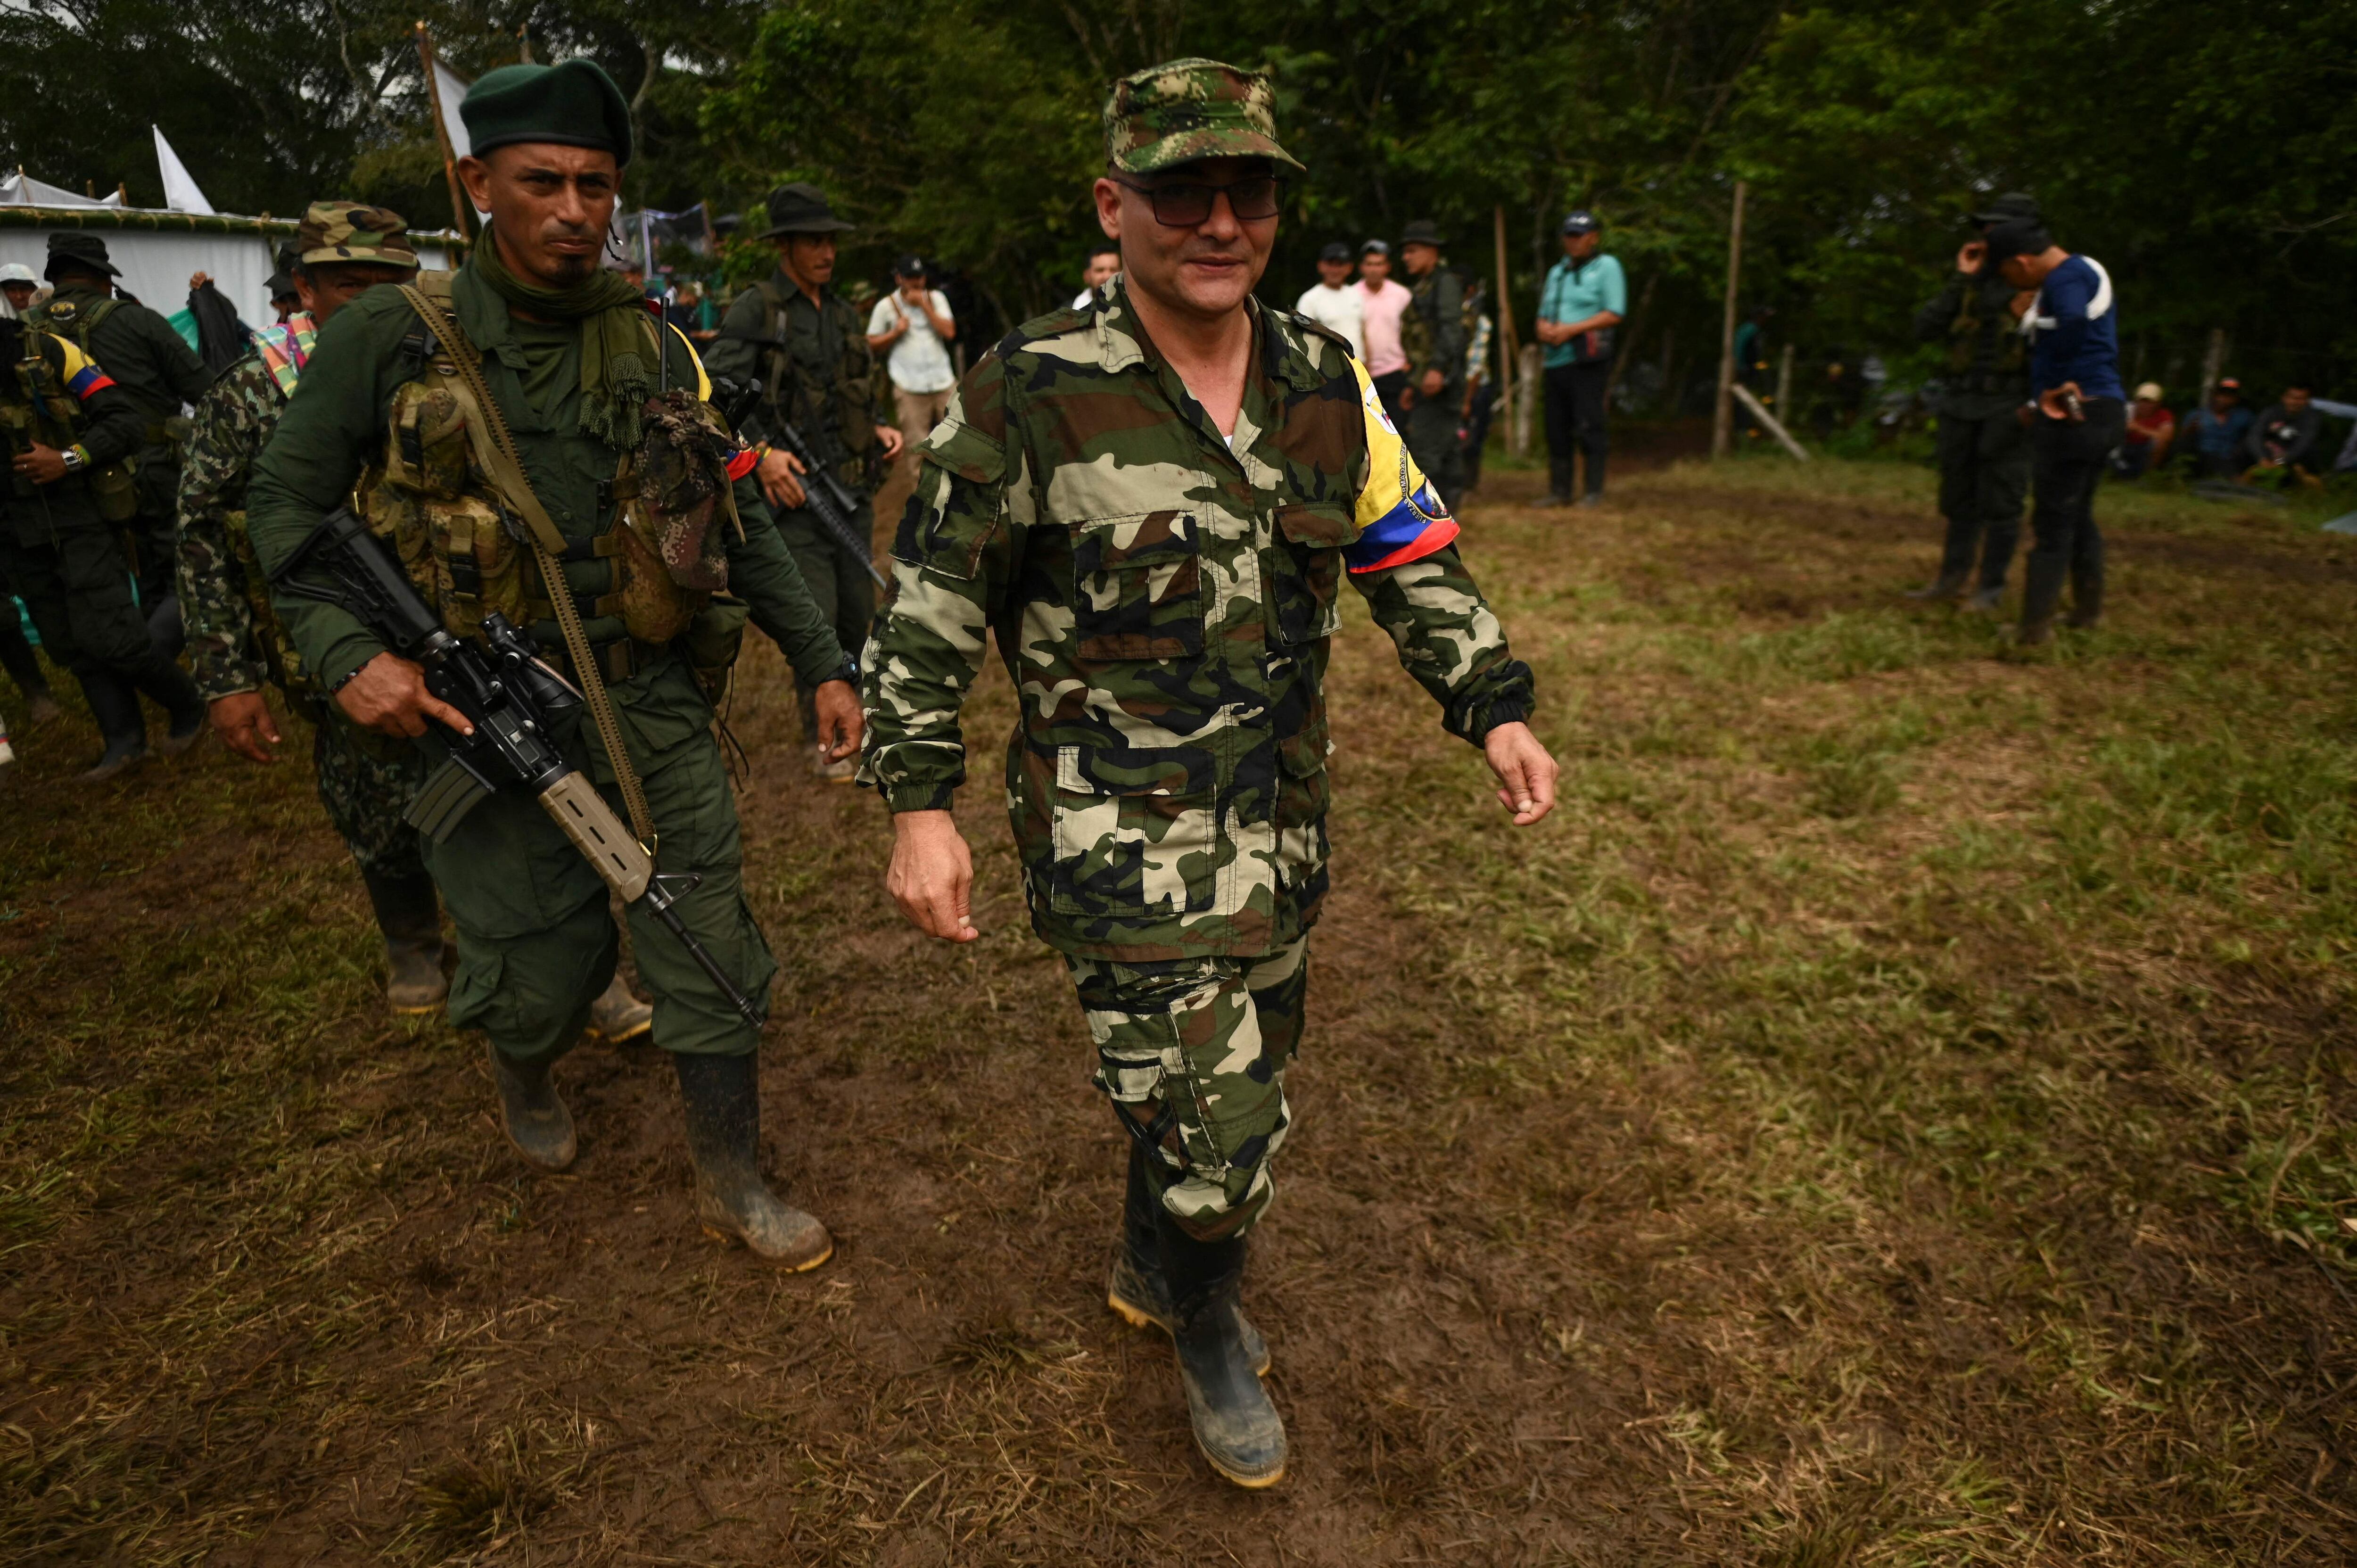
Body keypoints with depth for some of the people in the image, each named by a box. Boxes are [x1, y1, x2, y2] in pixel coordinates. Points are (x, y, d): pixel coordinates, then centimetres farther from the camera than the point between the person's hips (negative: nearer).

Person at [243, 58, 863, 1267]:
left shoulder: (650, 345, 4)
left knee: (709, 950, 3)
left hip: (651, 701, 2)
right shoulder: (389, 340, -4)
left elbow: (738, 516, 7)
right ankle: (523, 1079, 47)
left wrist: (821, 660, 3)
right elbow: (286, 504, 2)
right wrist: (343, 654, -15)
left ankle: (732, 1188, 22)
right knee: (540, 972, 9)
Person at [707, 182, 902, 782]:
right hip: (795, 496, -6)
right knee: (815, 622, -6)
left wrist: (879, 431, 7)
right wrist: (761, 455, -23)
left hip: (853, 492, 6)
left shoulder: (846, 315, 15)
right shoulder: (755, 311, -5)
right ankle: (822, 737, 11)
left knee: (858, 616, 11)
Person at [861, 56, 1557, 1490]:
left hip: (1283, 824, 6)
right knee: (1214, 1116, -4)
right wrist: (919, 806, -10)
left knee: (1238, 1084, 20)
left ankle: (1153, 1269, 49)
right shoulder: (1031, 395, -11)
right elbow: (931, 604, -6)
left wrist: (1498, 707, 1)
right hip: (1120, 834, -5)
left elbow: (1416, 561, 11)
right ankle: (1209, 1330, 29)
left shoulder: (1328, 383, 4)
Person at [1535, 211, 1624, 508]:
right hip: (1555, 361, 7)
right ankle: (1559, 491, 12)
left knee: (1589, 426, -9)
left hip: (1587, 361, -7)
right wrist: (1544, 328, -3)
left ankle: (1594, 491, -5)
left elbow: (1614, 314, -9)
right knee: (1557, 429, 6)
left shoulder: (1606, 266, 1)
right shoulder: (1557, 272, 21)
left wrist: (1571, 329, -16)